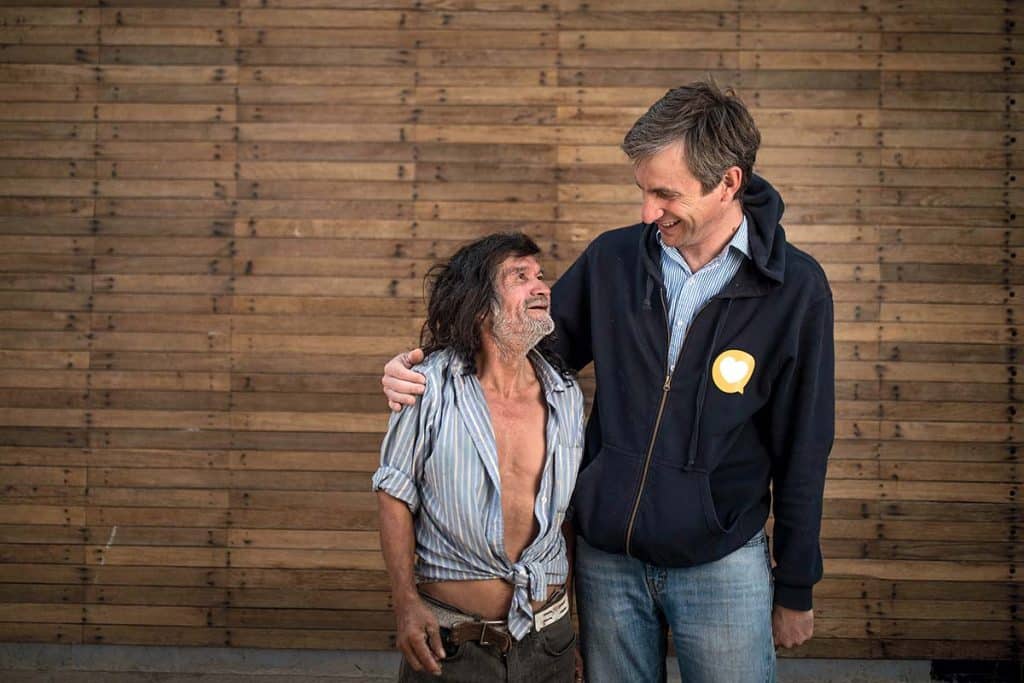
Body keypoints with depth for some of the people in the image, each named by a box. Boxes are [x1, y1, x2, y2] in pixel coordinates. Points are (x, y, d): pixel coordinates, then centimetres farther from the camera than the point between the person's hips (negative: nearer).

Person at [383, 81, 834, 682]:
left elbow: (802, 448, -5)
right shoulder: (612, 259, -3)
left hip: (722, 561, -3)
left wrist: (796, 589, 1)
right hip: (606, 553, 3)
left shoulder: (795, 288, -10)